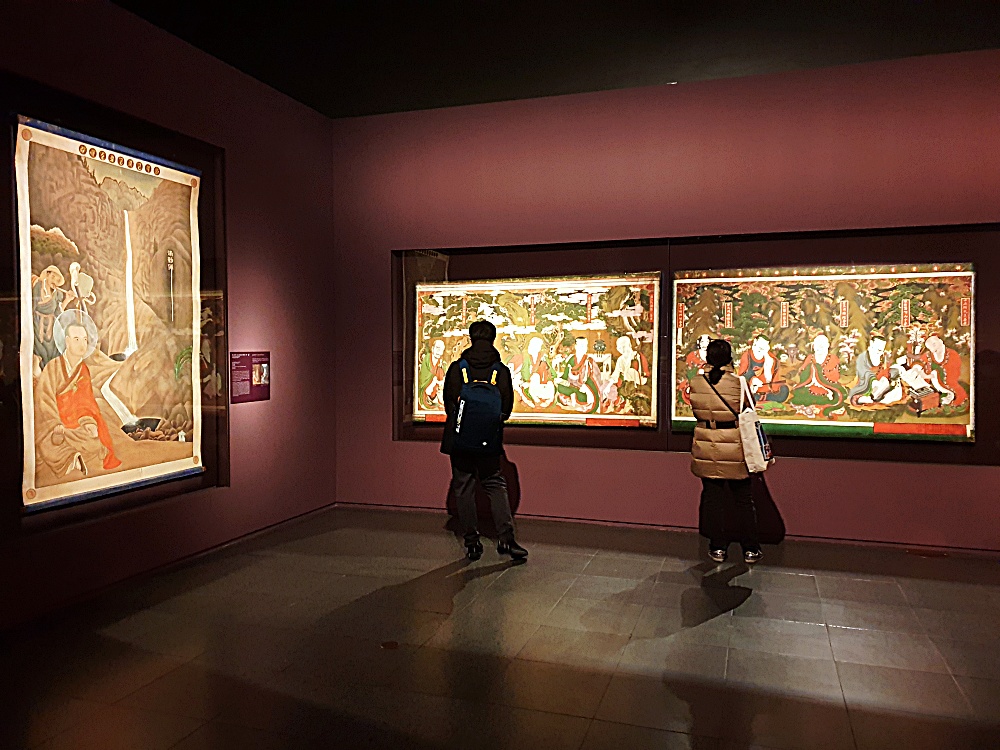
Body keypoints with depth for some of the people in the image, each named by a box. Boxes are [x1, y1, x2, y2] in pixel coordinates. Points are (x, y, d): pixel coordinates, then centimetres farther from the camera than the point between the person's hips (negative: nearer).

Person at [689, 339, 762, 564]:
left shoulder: (695, 384, -6)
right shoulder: (739, 383, -13)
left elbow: (696, 413, 5)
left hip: (706, 450, 2)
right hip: (734, 450, -2)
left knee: (712, 497, 12)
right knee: (743, 499, 12)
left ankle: (718, 547, 19)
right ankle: (750, 549, 20)